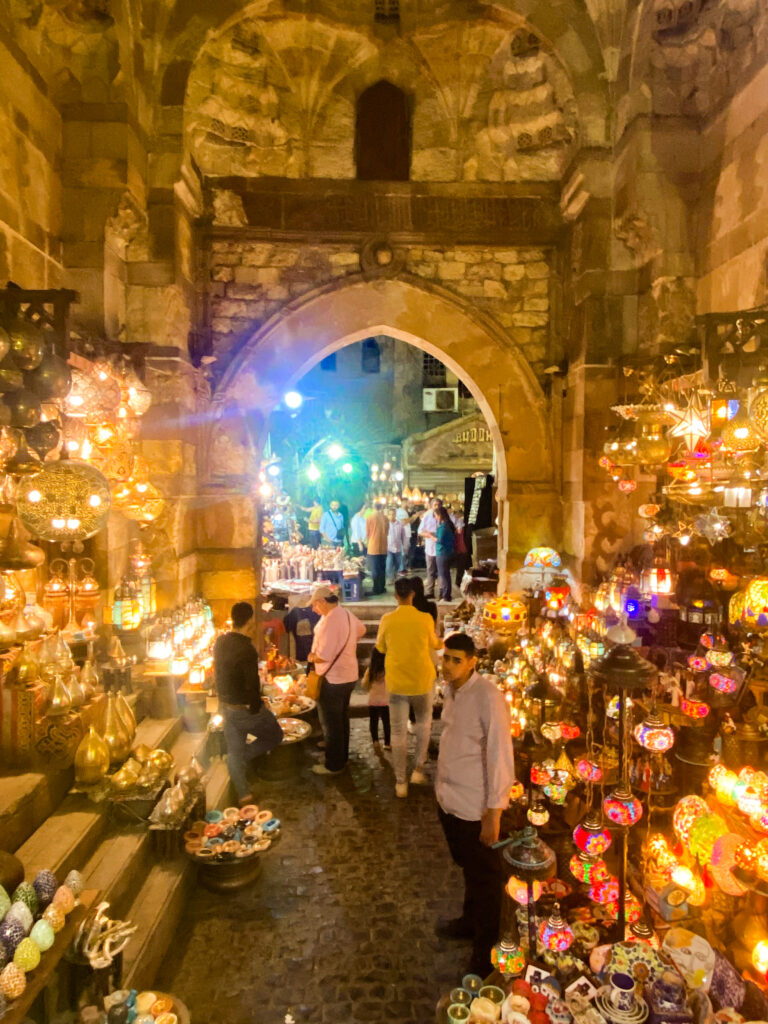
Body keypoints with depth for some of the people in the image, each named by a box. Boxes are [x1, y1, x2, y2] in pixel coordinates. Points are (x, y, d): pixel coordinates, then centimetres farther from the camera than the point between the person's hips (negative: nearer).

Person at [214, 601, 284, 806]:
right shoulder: (246, 649, -27)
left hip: (225, 706, 8)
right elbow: (252, 685, -26)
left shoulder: (220, 641, -1)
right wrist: (256, 710, -12)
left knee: (235, 751, 18)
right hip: (244, 709, -8)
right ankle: (242, 757, 10)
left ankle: (243, 795, 28)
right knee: (275, 736, 15)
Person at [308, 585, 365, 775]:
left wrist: (311, 657, -8)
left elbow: (324, 656, -28)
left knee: (332, 723, 5)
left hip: (333, 679, -9)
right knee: (342, 719, 23)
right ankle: (342, 756, 38)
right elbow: (361, 629, 24)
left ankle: (333, 765, 17)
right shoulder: (347, 614, 3)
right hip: (349, 675, 9)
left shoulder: (330, 620, -26)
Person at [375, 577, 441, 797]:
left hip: (396, 682, 0)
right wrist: (440, 642, 31)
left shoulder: (387, 619, -10)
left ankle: (401, 782, 16)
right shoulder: (425, 619, -10)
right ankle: (418, 769, 21)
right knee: (423, 723, 24)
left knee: (398, 731, 10)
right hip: (422, 681, 0)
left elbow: (380, 648, 6)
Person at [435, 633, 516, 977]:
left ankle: (486, 949, 33)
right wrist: (442, 785, 14)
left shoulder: (487, 697, -23)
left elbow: (499, 756, -22)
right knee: (467, 867, 27)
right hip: (449, 799, 7)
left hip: (475, 807, -7)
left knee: (485, 878, 13)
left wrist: (493, 813, -20)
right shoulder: (451, 690, 1)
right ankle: (469, 922, 50)